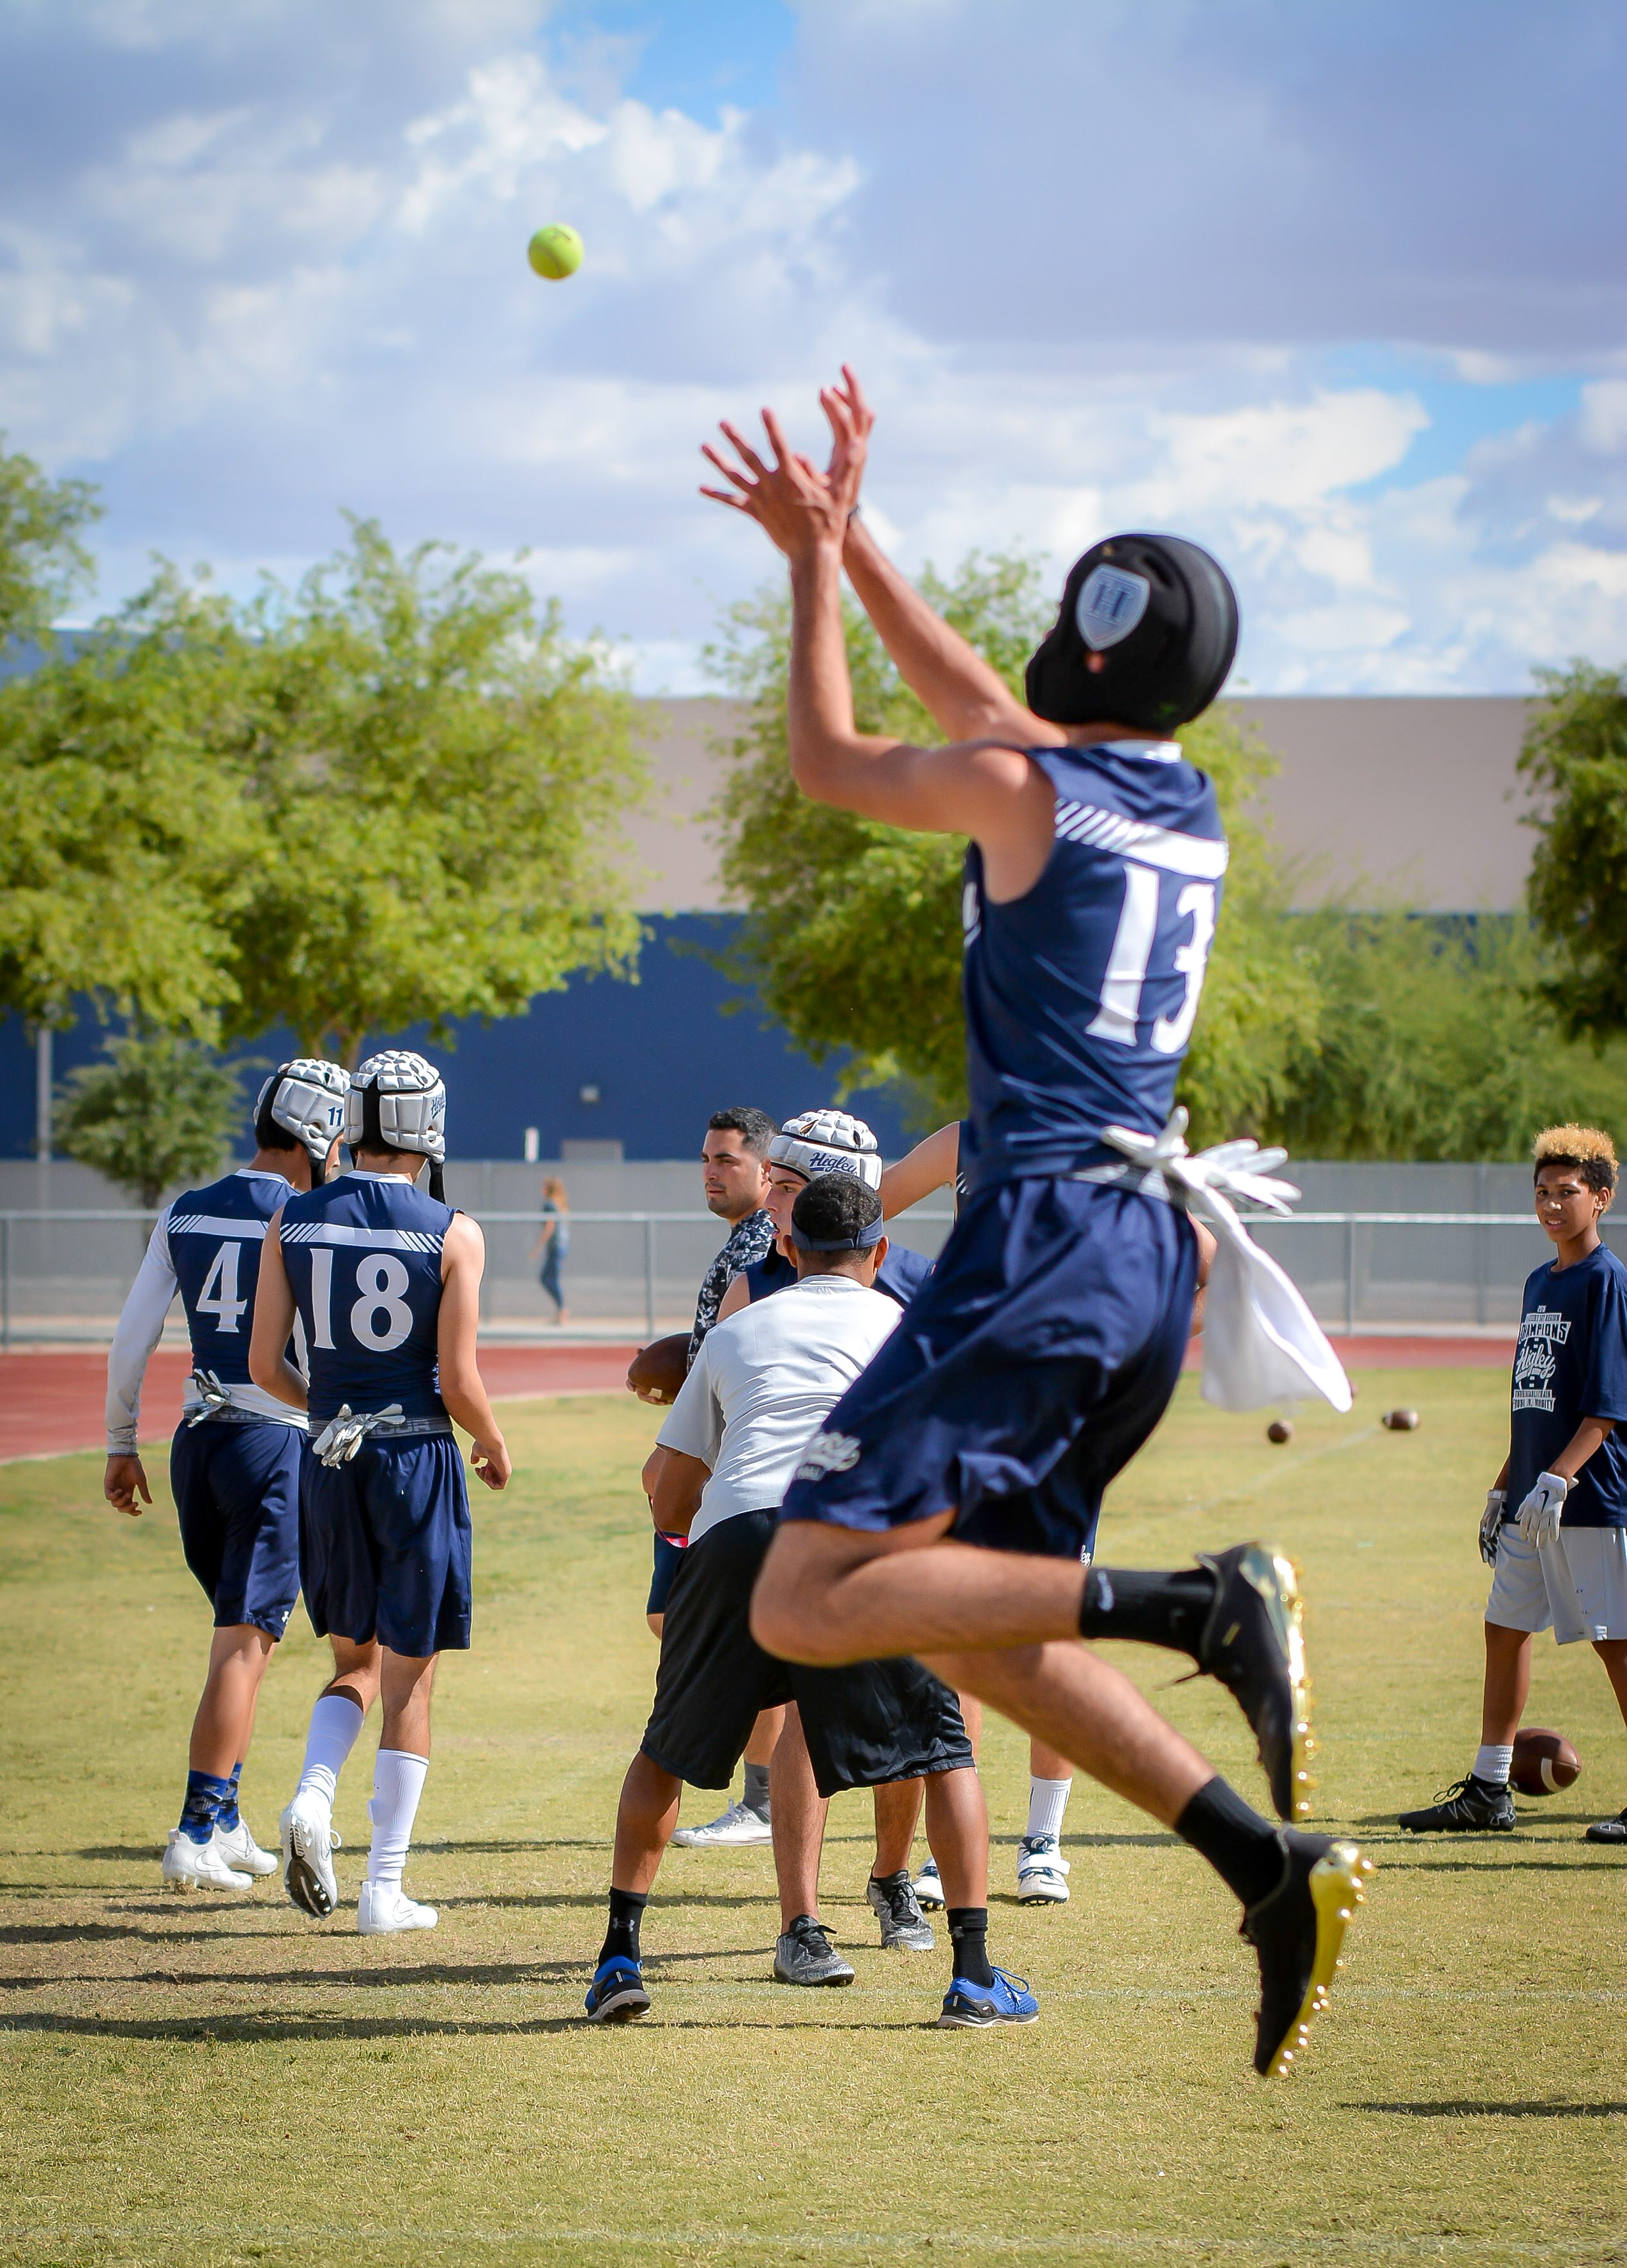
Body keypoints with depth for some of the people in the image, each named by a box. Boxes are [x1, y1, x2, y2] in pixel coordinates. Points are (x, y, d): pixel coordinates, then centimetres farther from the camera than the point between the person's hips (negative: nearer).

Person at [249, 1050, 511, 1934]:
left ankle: (312, 1797, -7)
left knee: (356, 1659, 20)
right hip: (417, 1457, -3)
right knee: (408, 1678, 6)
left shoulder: (292, 1223, 0)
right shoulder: (452, 1235, -10)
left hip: (330, 1462, 3)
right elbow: (458, 1382, -11)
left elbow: (264, 1366, 1)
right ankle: (385, 1887, 7)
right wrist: (494, 1445, 9)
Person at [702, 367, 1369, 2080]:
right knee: (973, 1622, 15)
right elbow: (980, 706, 32)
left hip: (1045, 1240, -8)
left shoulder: (1020, 787, -7)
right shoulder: (1189, 809, 15)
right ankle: (1270, 1864, 1)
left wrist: (814, 560, 24)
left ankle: (1200, 1606, -23)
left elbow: (826, 761, 12)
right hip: (1153, 1251, 8)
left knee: (805, 1606, -11)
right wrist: (845, 540, 37)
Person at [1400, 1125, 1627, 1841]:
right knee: (1506, 1628, 11)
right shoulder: (1538, 1282, 15)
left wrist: (1558, 1480, -24)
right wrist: (1503, 1489, 22)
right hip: (1533, 1504, 9)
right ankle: (1488, 1790, 19)